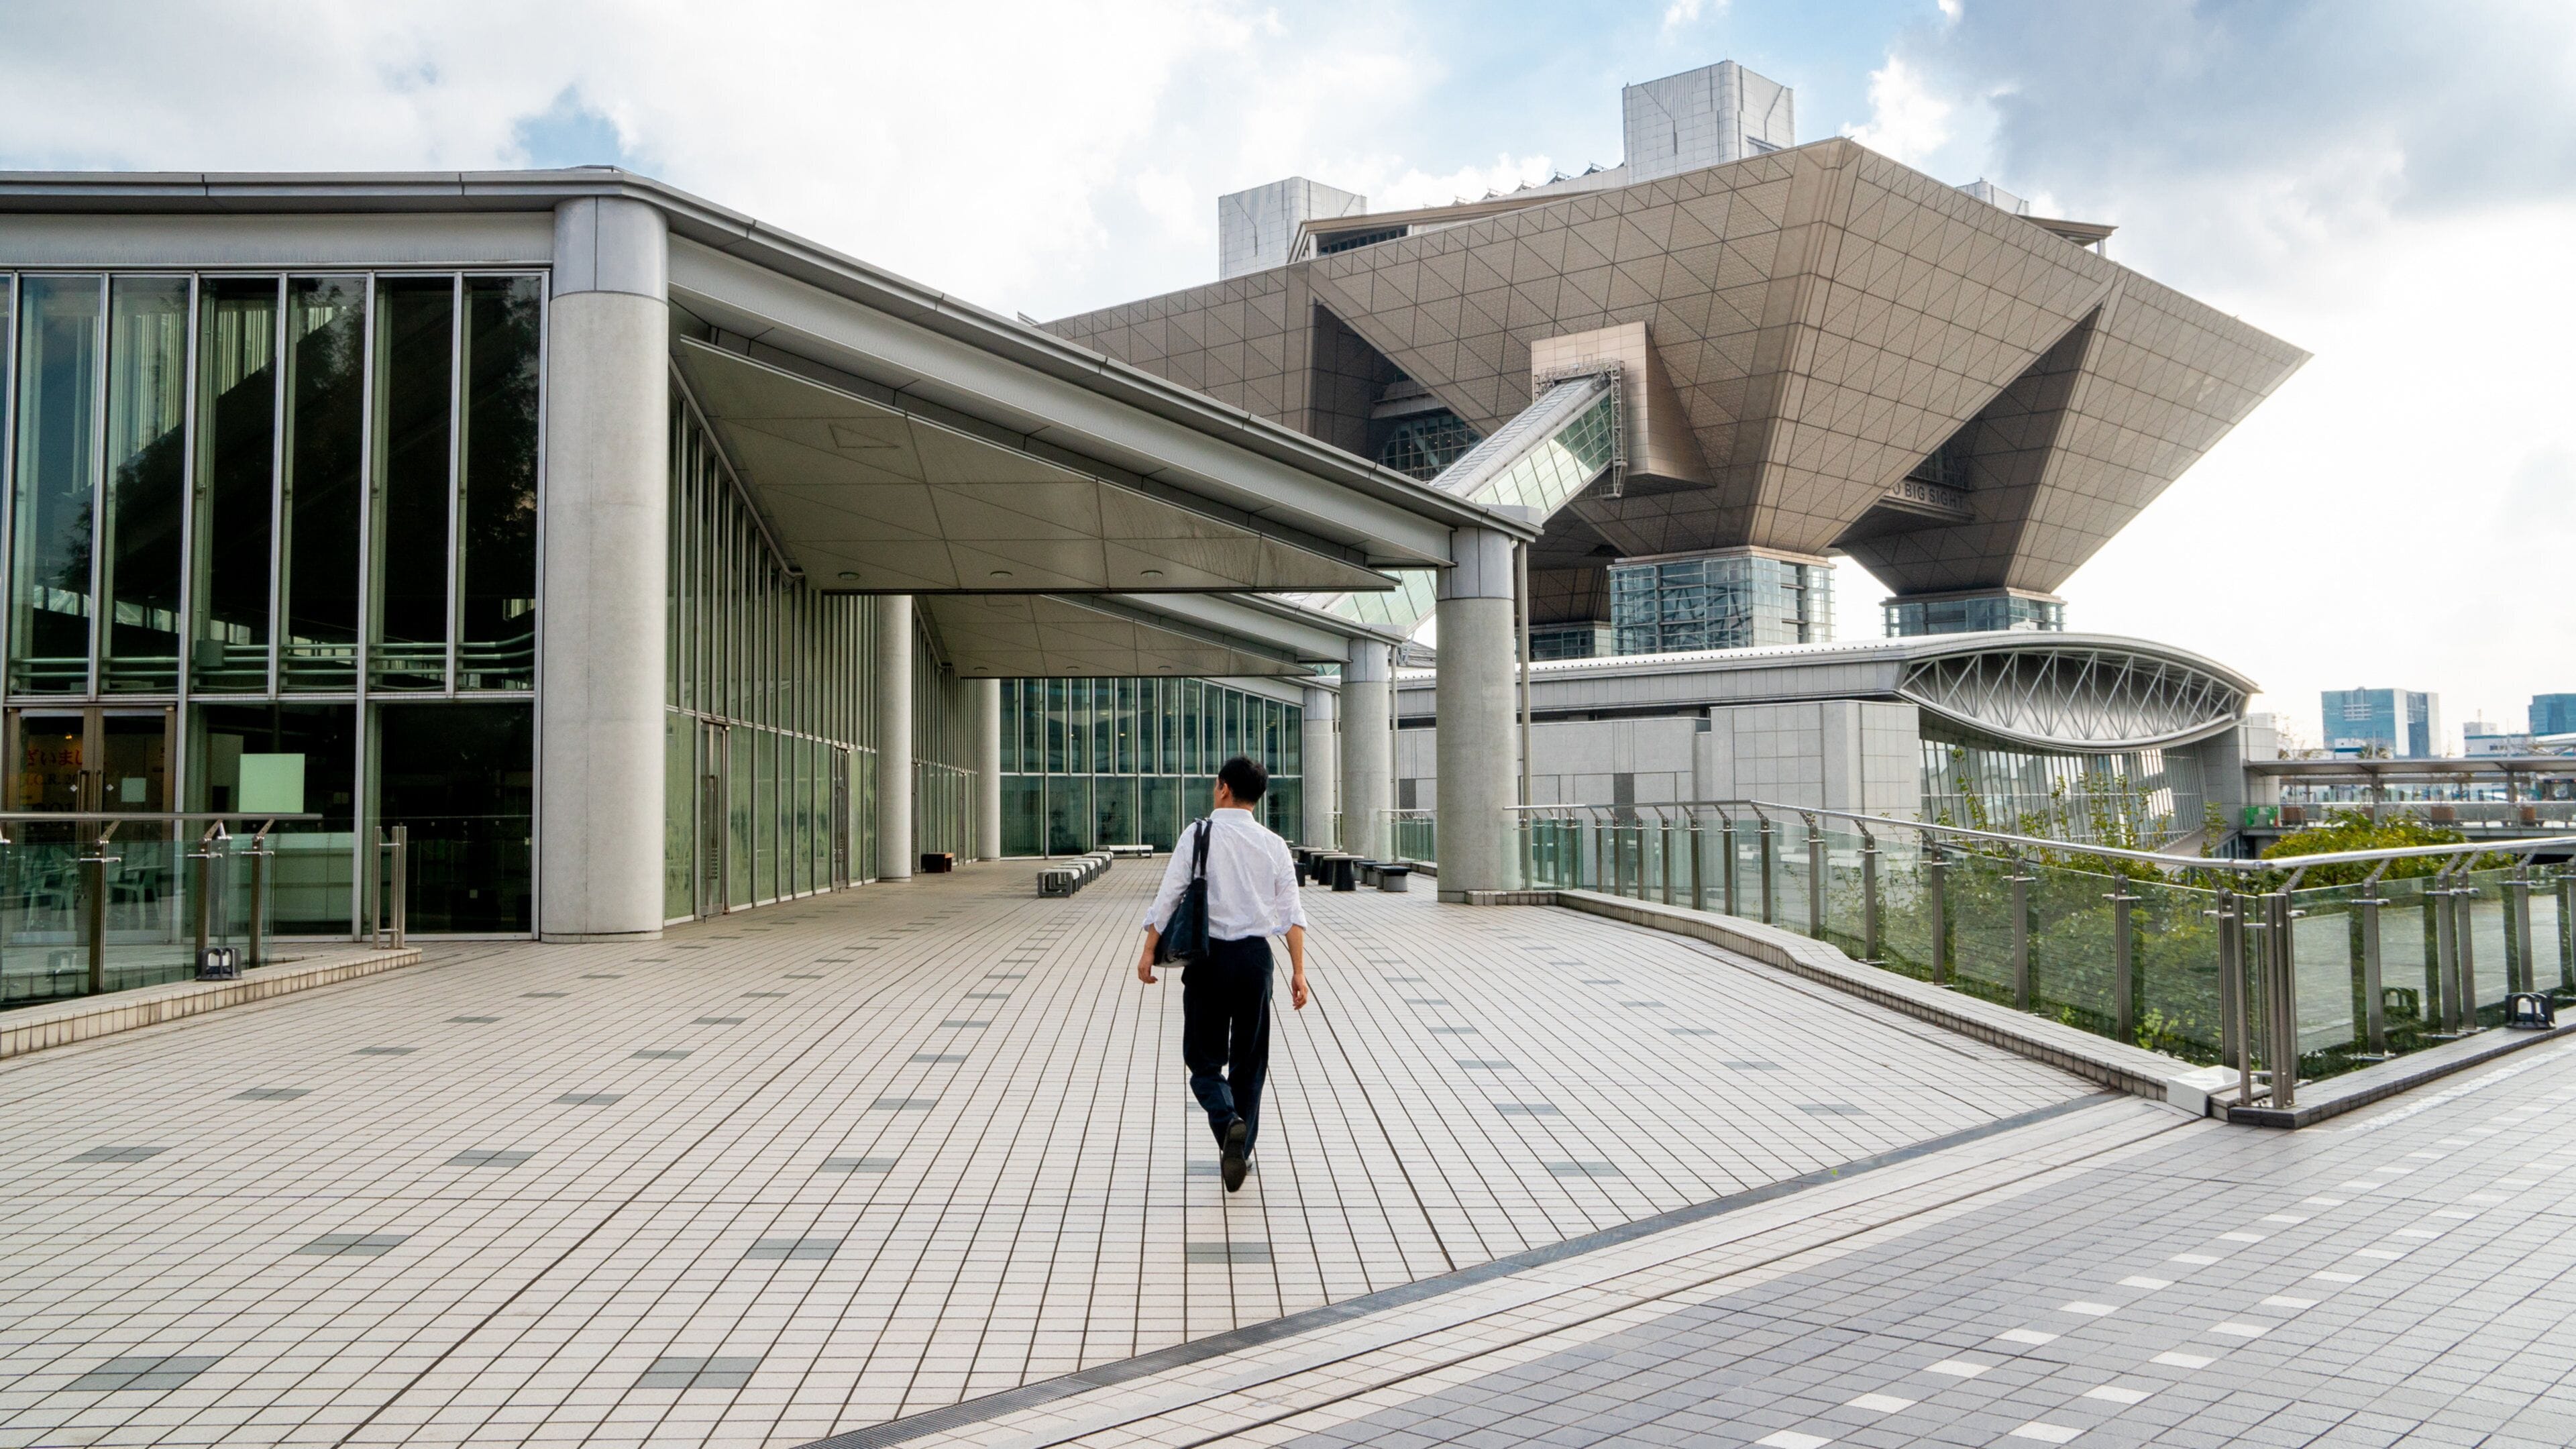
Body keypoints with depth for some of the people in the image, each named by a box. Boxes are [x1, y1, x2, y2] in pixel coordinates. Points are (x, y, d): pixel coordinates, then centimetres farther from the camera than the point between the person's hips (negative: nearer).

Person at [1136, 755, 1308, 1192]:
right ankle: (1241, 1149, 16)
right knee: (1249, 1061, 14)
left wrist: (1149, 951, -5)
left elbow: (1168, 895, -8)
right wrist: (1298, 971, 2)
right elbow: (1293, 914, 0)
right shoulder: (1274, 845, 4)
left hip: (1209, 955, -2)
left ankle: (1228, 1121, -20)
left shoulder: (1200, 835, -3)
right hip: (1256, 956, 2)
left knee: (1205, 1058, 7)